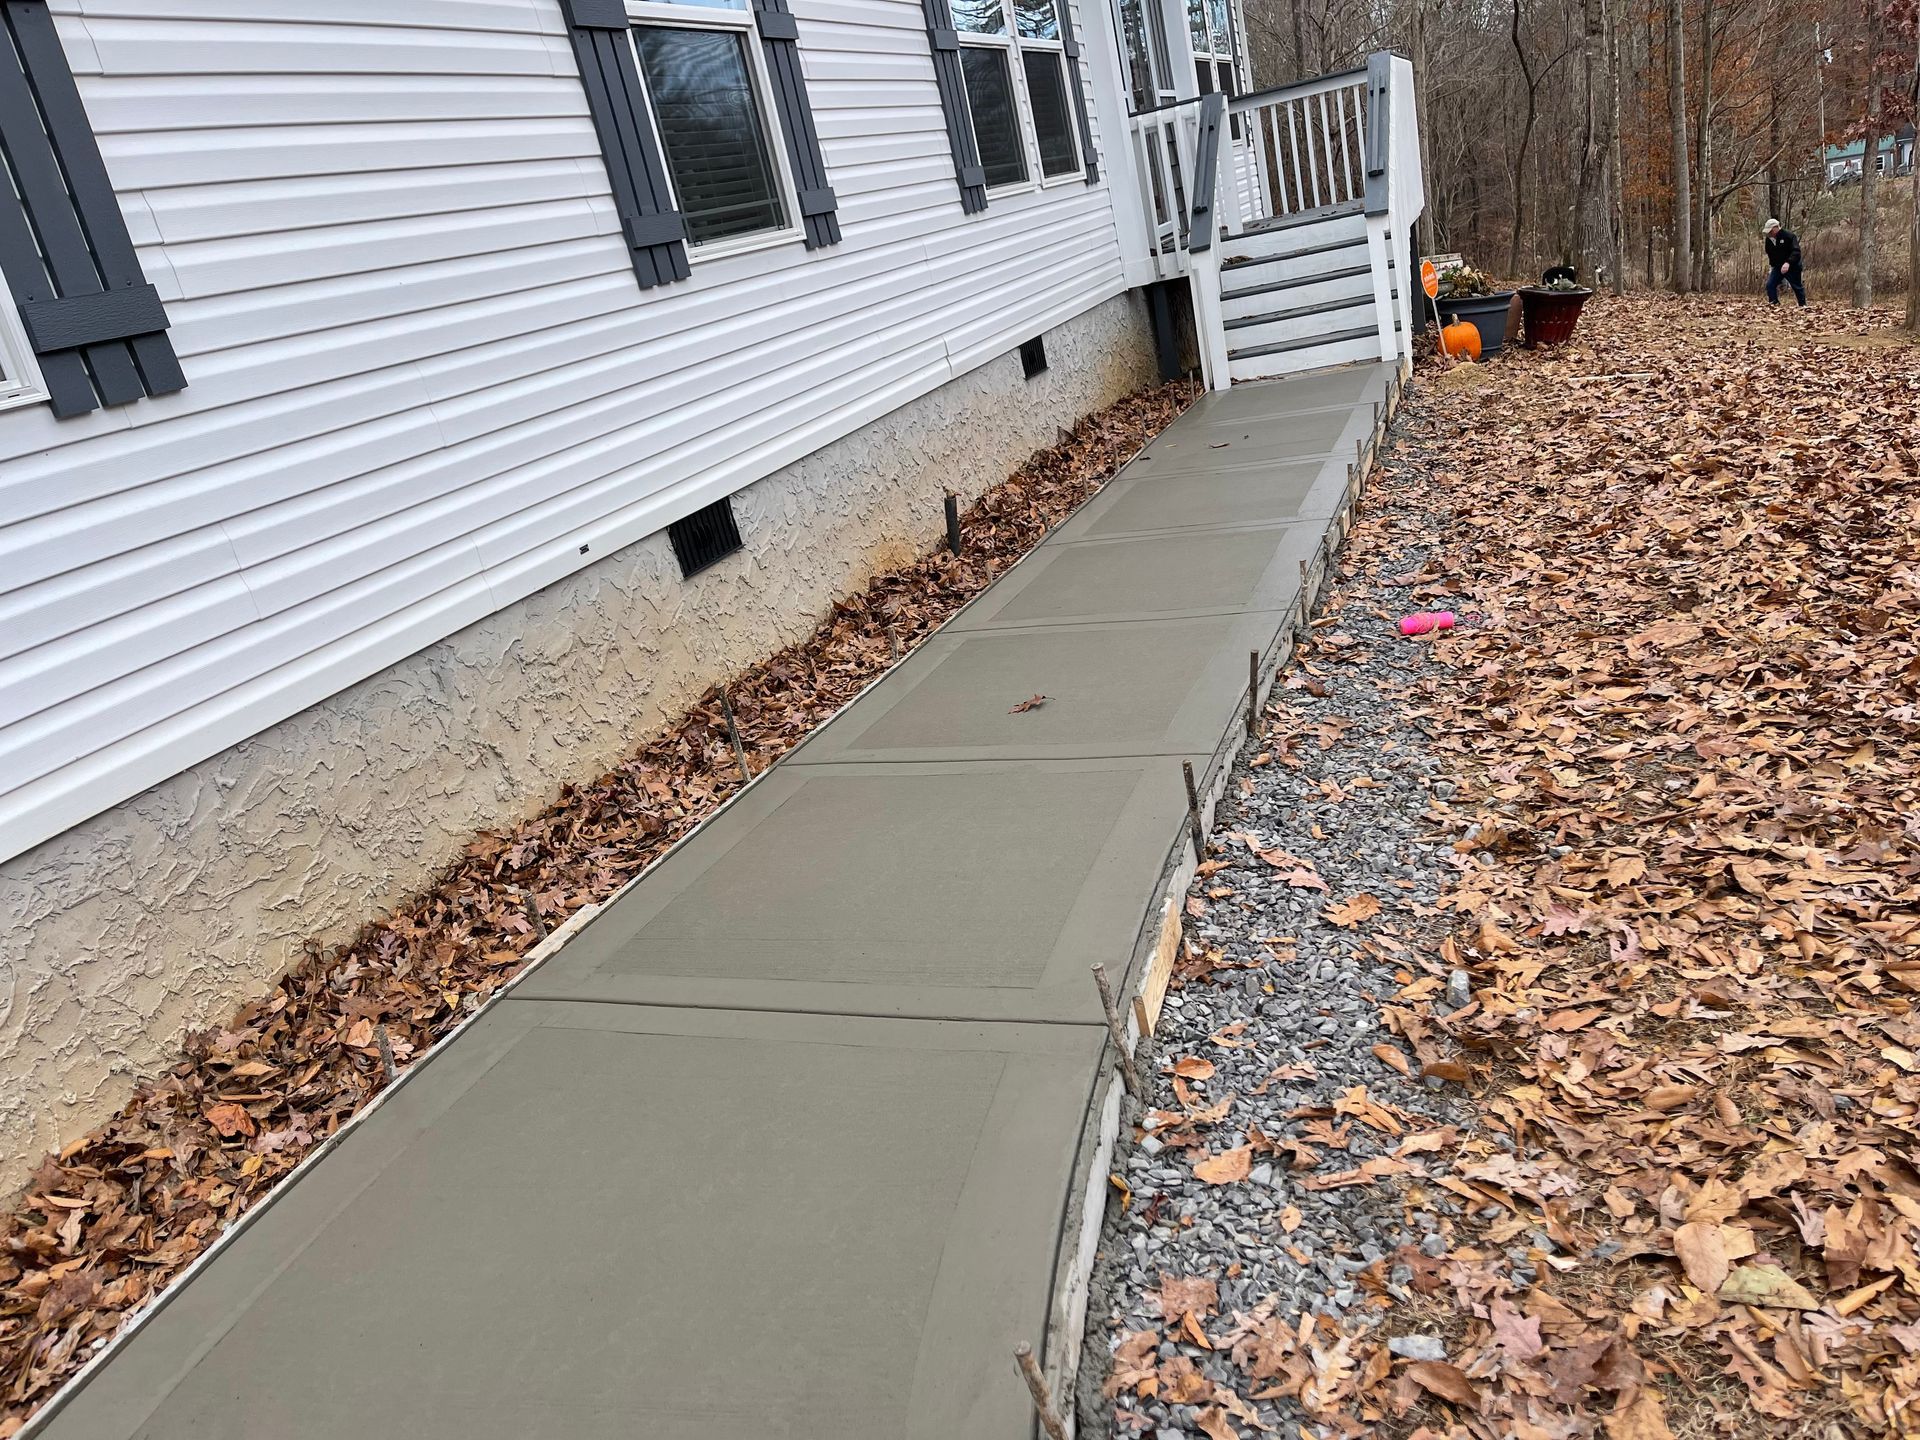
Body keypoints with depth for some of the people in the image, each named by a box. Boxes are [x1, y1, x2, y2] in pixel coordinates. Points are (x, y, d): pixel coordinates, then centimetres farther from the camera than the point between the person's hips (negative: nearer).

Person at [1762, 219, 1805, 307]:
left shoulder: (1789, 236, -19)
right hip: (1777, 267, 6)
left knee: (1797, 287, 5)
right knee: (1770, 285, -11)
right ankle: (1773, 304, -6)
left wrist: (1788, 263, -43)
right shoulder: (1769, 239, 1)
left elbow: (1796, 252, -29)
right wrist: (1771, 265, 18)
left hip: (1792, 266, -6)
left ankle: (1803, 305, 18)